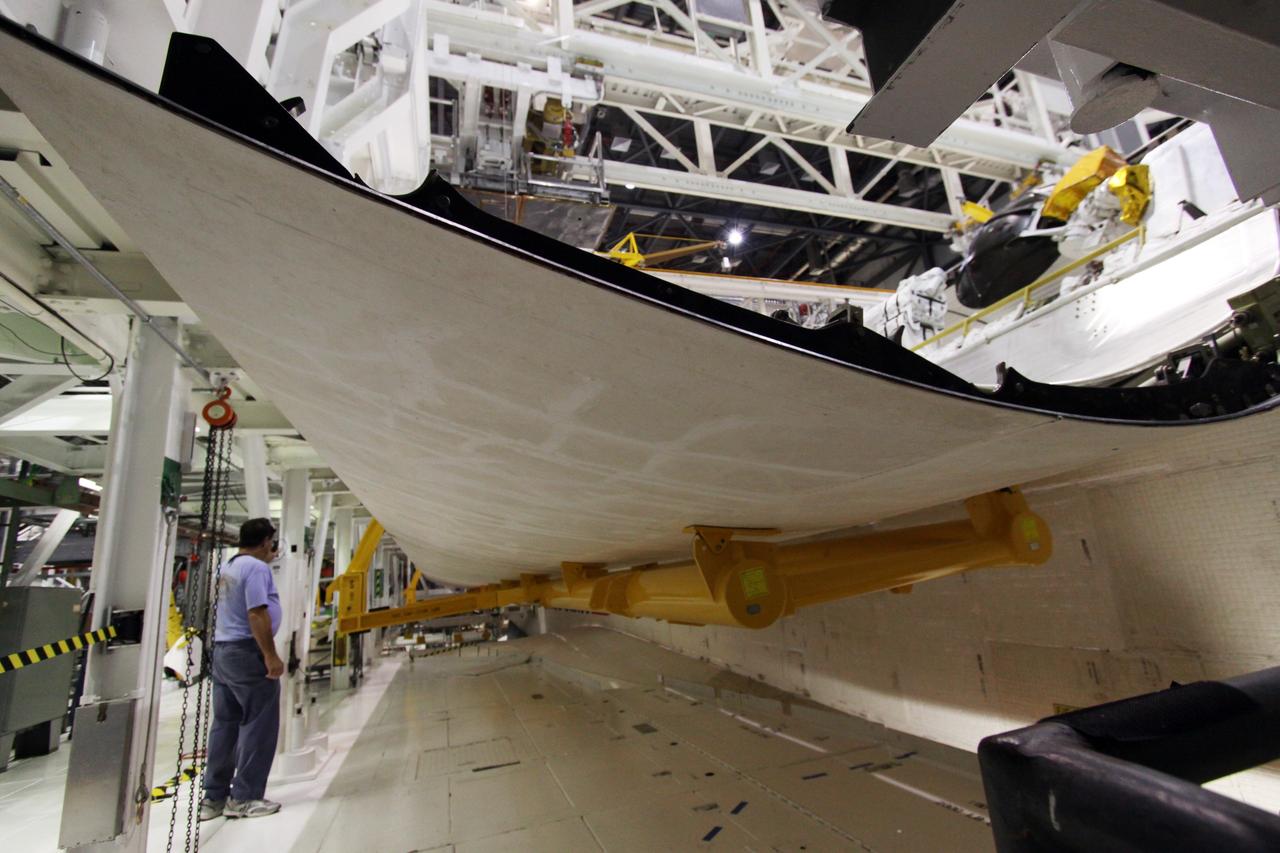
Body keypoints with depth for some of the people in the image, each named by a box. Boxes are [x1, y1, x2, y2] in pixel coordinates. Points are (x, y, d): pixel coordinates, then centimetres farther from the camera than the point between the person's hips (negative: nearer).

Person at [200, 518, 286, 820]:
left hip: (222, 651, 10)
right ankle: (245, 797, 5)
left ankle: (214, 796, 21)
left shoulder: (227, 567, 12)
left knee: (224, 724, 15)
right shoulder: (256, 568, -15)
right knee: (258, 725, 0)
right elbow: (257, 615, -22)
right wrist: (272, 657, -19)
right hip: (248, 652, -9)